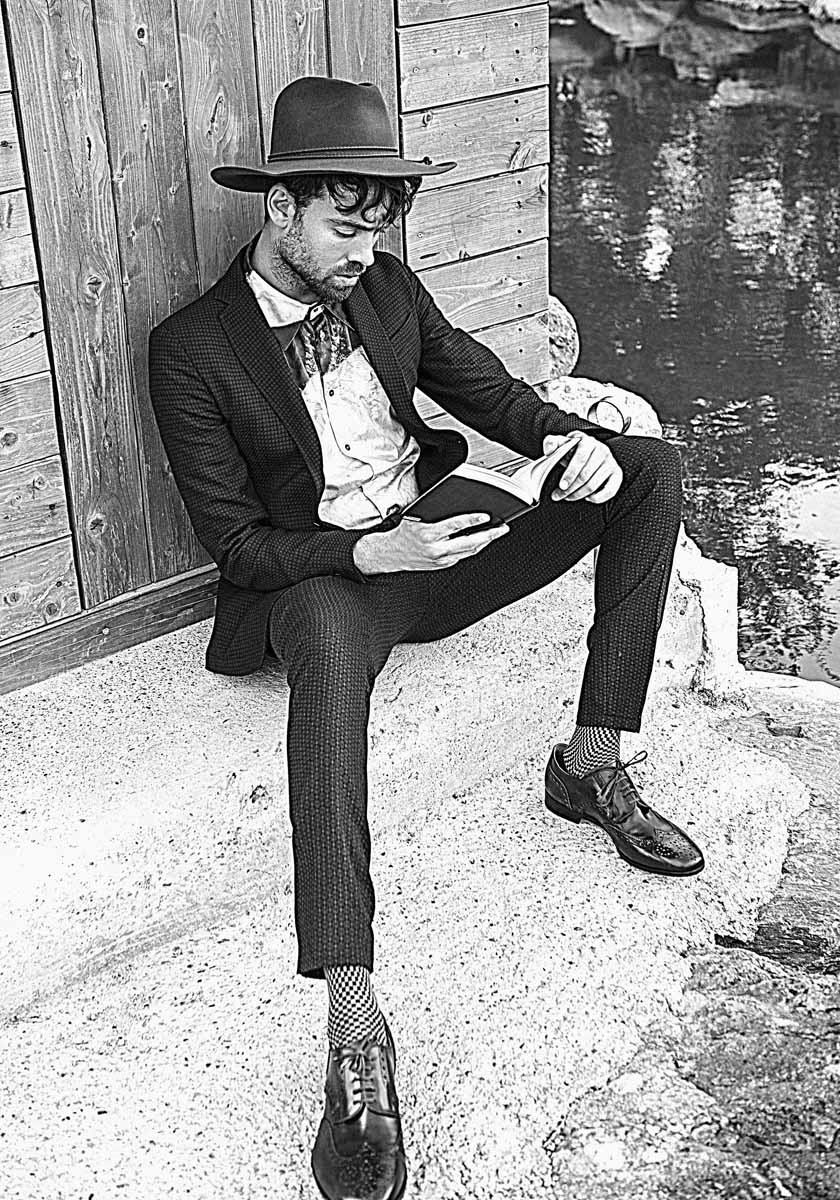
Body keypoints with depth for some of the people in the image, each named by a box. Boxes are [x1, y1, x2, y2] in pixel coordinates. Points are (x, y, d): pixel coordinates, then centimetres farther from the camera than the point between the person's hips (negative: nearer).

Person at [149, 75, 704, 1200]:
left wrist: (568, 437, -14)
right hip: (326, 578, -6)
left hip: (442, 536, 6)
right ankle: (355, 1033, -54)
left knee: (652, 466, -9)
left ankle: (593, 764, -13)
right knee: (327, 637, -44)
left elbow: (490, 390, 10)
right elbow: (237, 544, -10)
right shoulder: (191, 350, -8)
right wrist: (371, 554, -24)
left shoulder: (386, 286, 7)